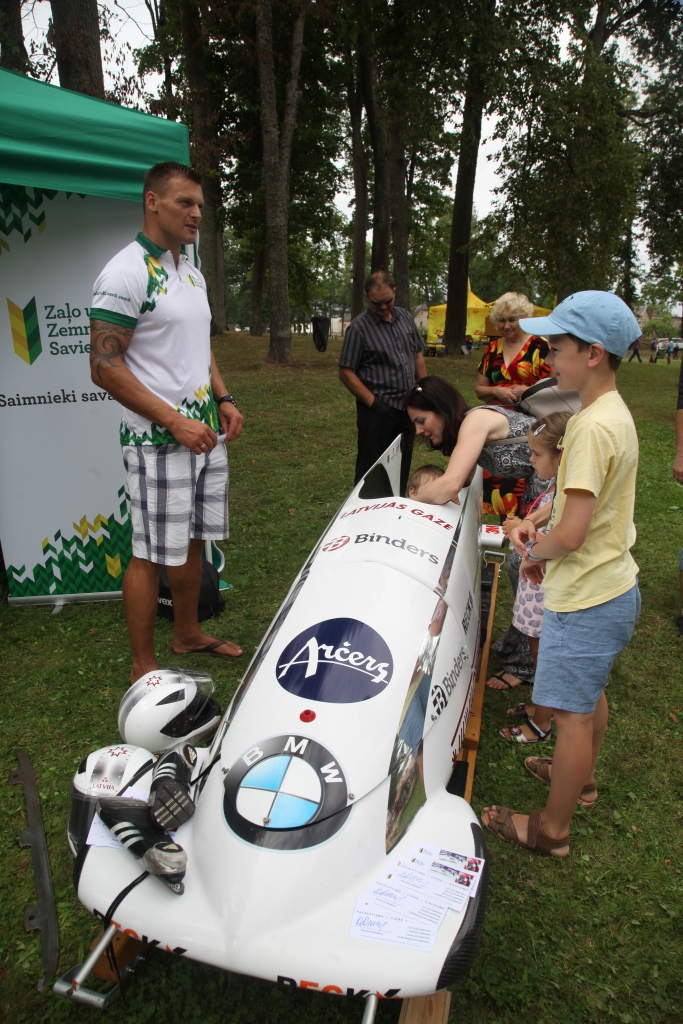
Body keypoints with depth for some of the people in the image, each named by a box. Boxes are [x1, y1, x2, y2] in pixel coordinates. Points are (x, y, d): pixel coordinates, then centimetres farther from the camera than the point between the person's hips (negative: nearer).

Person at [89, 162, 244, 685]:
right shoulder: (125, 273, -12)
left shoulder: (192, 273, 15)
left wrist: (224, 399, 8)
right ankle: (144, 667, 13)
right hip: (159, 439, -8)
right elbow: (105, 368, -17)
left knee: (193, 540, 17)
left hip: (206, 433, 8)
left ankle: (188, 633, 34)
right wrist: (175, 421, -20)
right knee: (151, 554, -1)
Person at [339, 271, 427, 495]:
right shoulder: (359, 328, -10)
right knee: (371, 470, 0)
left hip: (407, 407, 6)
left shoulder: (405, 317, 9)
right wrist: (373, 403, -15)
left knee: (402, 469, 14)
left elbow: (418, 356, 16)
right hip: (378, 411, -6)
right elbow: (346, 373, -11)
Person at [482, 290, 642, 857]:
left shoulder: (592, 426, -26)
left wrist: (536, 555, -8)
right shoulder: (616, 412, 5)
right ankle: (582, 776, 49)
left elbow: (571, 534, -27)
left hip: (586, 598, -10)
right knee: (591, 692, 26)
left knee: (571, 712, 5)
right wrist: (542, 531, 4)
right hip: (614, 585, 10)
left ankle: (552, 828, 22)